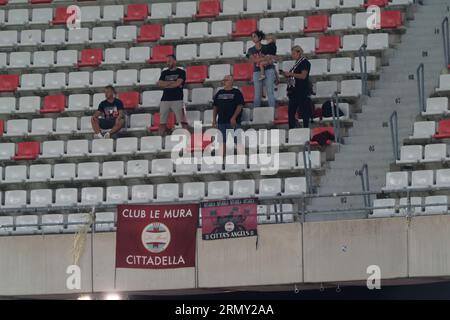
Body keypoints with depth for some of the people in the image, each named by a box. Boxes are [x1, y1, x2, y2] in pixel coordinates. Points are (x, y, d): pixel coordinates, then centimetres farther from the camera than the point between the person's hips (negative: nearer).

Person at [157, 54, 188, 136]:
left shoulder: (181, 72, 5)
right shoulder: (164, 73, 17)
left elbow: (178, 83, -9)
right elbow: (160, 84, 2)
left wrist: (166, 85, 1)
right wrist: (173, 82, -6)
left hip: (177, 99, -4)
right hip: (165, 100, 4)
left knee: (182, 121, -11)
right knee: (162, 122, 1)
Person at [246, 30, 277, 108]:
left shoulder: (266, 48, 5)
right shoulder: (251, 50, 9)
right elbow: (253, 60, -10)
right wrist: (265, 58, -21)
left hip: (268, 71, -2)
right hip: (257, 72, 2)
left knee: (270, 93, -7)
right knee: (257, 95, 0)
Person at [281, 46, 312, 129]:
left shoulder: (305, 63, -7)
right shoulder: (296, 63, 17)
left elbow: (303, 76, -18)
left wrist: (290, 74, -17)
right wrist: (286, 74, 6)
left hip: (302, 91, -9)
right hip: (294, 91, 9)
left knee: (304, 112, -6)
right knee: (291, 111, 5)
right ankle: (291, 129, 8)